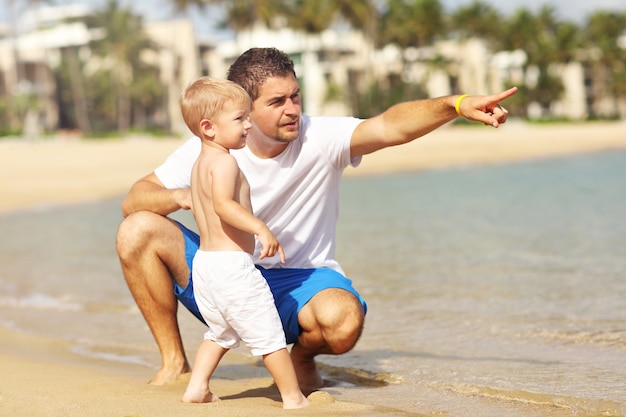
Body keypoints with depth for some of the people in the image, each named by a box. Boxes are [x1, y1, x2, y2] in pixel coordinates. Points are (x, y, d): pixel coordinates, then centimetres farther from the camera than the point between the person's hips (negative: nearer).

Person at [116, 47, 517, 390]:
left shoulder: (321, 138, -16)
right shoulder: (208, 148, -11)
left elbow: (390, 126, -33)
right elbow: (134, 201, -8)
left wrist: (457, 105, -50)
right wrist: (180, 196, -30)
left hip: (298, 282, -2)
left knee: (344, 320, -37)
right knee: (139, 230, -19)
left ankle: (301, 355, 5)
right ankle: (175, 362, -3)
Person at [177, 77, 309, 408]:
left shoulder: (199, 164, 15)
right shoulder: (225, 161, -15)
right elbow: (222, 204, -31)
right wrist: (260, 228, -37)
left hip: (204, 260, 10)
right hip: (232, 265, -10)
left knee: (221, 332, 26)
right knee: (268, 333, 1)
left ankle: (196, 388, 20)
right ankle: (293, 398, 8)